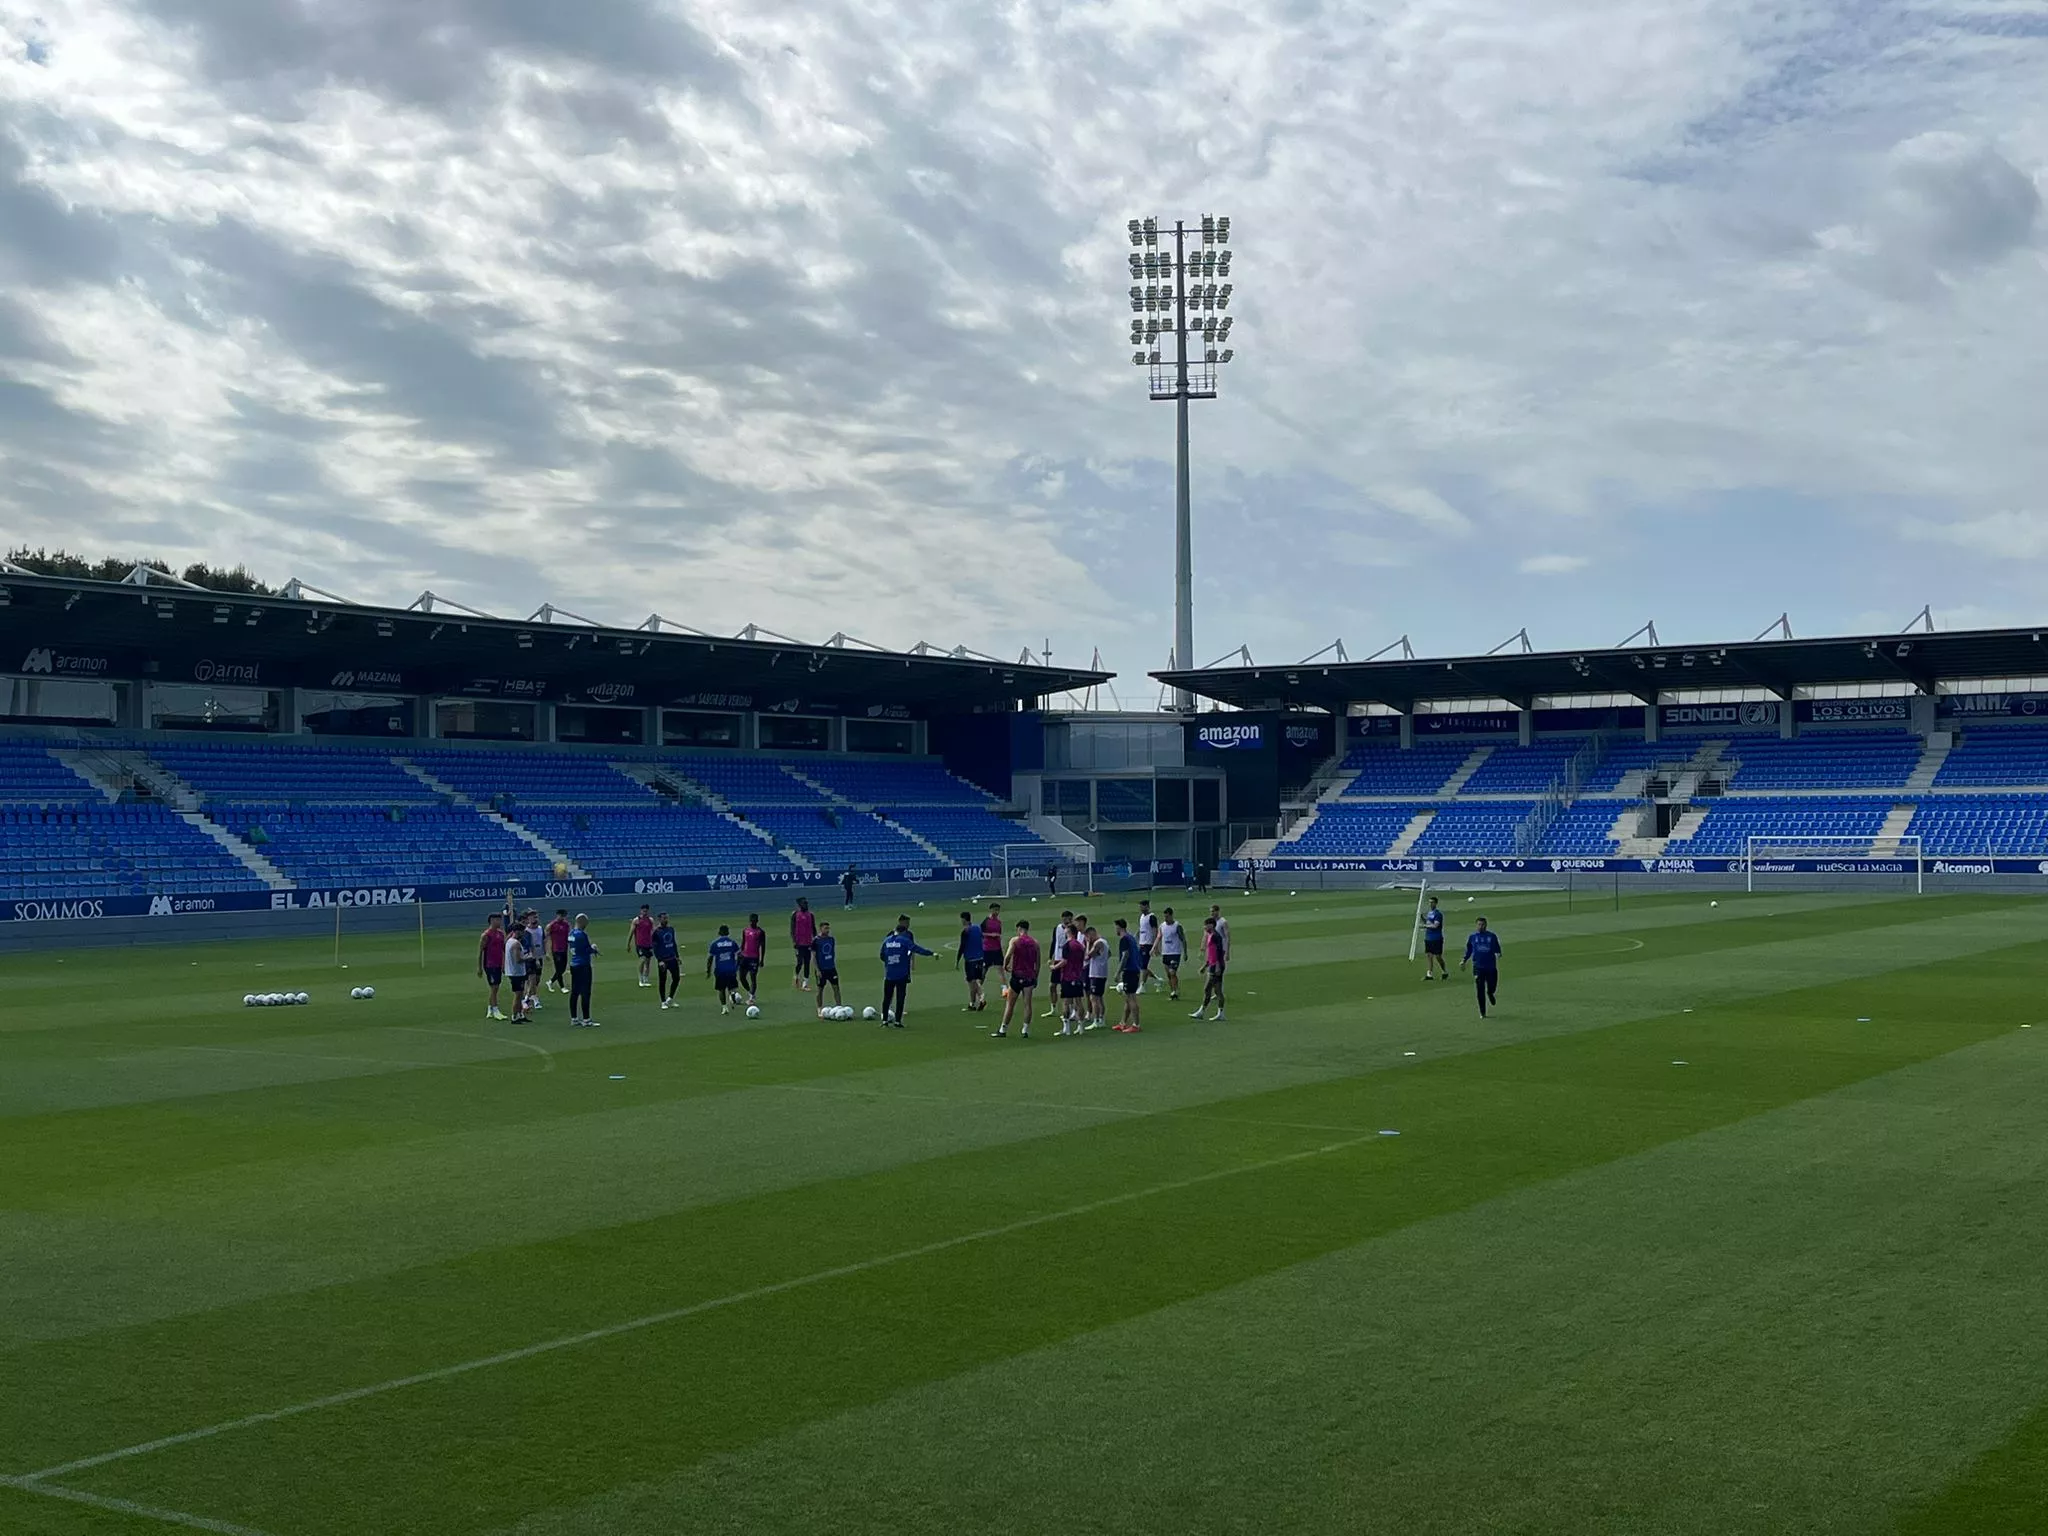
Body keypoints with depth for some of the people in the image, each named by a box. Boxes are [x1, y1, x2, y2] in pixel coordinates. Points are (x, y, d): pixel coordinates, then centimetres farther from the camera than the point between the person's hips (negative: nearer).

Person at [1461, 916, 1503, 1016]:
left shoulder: (1492, 936, 4)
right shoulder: (1472, 937, 7)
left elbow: (1497, 949, 7)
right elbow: (1468, 951, 16)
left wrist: (1498, 955, -15)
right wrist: (1464, 961, 7)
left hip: (1491, 967, 0)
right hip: (1478, 967, 0)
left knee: (1492, 988, 4)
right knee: (1480, 991, -2)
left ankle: (1490, 993, 43)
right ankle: (1482, 1013, 8)